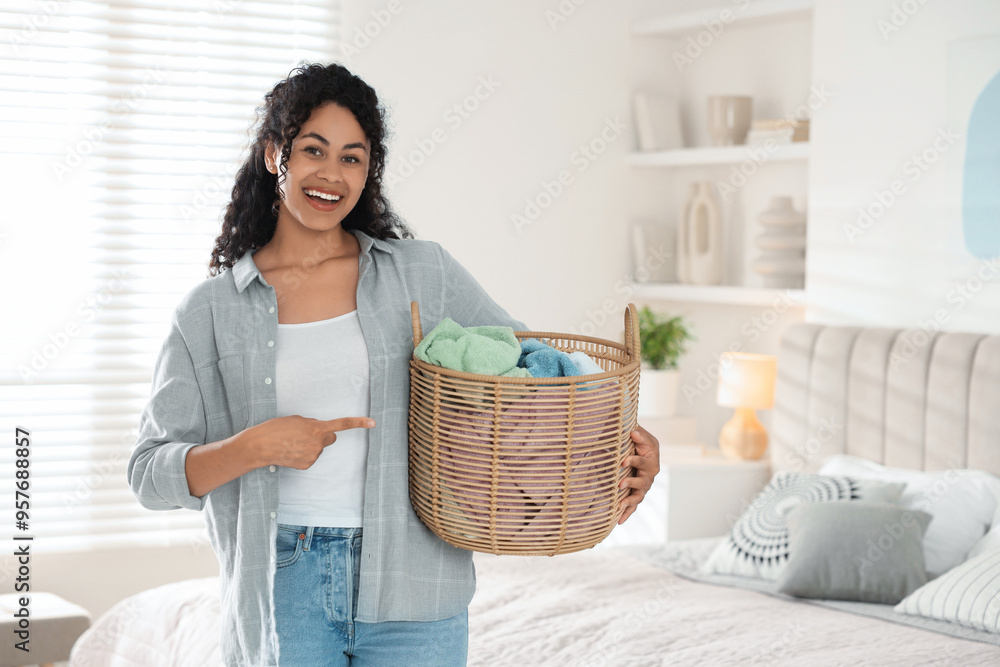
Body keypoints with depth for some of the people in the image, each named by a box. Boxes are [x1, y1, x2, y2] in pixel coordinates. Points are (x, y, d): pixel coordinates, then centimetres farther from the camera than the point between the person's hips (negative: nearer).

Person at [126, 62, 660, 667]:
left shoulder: (423, 273, 5)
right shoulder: (210, 311, 2)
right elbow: (150, 473, 0)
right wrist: (254, 446, -17)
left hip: (412, 589, 0)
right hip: (284, 587, 0)